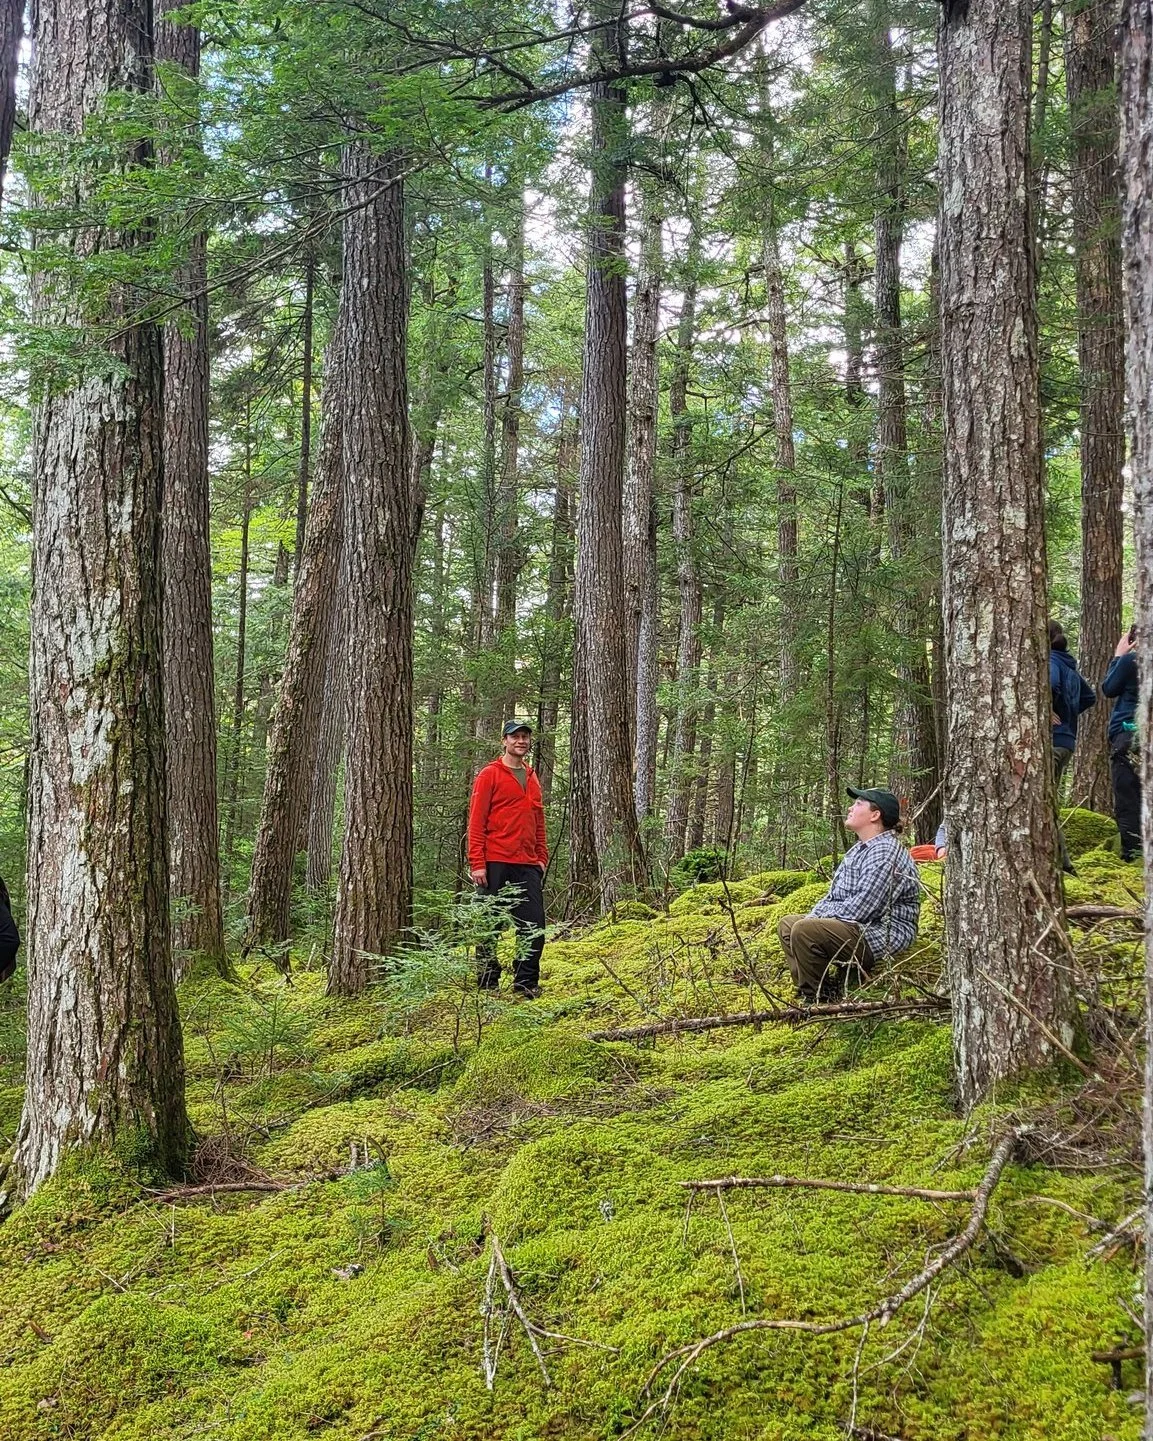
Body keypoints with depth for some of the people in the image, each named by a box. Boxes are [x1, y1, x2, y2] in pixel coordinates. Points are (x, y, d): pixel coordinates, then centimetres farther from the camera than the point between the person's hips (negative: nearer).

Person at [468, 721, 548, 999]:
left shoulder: (532, 778, 17)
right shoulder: (489, 775, -1)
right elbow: (476, 821, -6)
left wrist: (542, 857, 12)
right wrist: (477, 863, -12)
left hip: (528, 865, 5)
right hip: (495, 863, -5)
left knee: (534, 926, 0)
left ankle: (526, 983, 10)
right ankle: (487, 984, 11)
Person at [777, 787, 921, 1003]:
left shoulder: (885, 852, -18)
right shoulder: (859, 849, 16)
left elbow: (861, 909, -23)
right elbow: (834, 895, 22)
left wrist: (813, 920, -11)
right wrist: (811, 917, 3)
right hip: (858, 928, 12)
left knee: (804, 931, -28)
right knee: (787, 923, 14)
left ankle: (817, 998, -12)